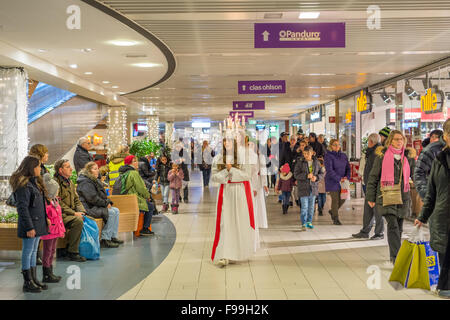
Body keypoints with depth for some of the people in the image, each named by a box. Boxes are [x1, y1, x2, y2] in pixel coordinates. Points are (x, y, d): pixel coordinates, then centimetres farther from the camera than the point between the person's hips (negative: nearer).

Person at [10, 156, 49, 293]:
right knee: (28, 252, -1)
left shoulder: (34, 182, 14)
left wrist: (45, 219, 17)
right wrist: (29, 227, -21)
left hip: (38, 223, 10)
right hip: (30, 225, -9)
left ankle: (34, 279, 23)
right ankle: (27, 283, 7)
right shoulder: (23, 185, -17)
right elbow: (22, 208, -20)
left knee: (33, 252, 15)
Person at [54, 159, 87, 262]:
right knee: (78, 221, -31)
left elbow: (76, 200, 19)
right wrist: (74, 213, -17)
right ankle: (72, 252, -21)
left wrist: (81, 211, 0)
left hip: (71, 214, 8)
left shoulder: (70, 182, 18)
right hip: (61, 215, -8)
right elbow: (59, 204, -16)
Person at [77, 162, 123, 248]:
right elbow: (92, 198, -22)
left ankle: (113, 237, 1)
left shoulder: (95, 180, 19)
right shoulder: (85, 182, -15)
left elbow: (102, 195, 23)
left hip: (96, 206, 11)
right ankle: (105, 240, -19)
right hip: (88, 208, -11)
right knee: (111, 213, -20)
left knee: (116, 210, 2)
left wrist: (108, 202, 4)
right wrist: (106, 204, -14)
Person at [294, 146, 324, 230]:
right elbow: (296, 175, -10)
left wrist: (316, 177, -14)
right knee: (304, 207, -7)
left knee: (311, 206, 11)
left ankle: (309, 222, 23)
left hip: (313, 187, 4)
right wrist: (307, 176, -22)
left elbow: (321, 173, 8)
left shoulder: (316, 162, 5)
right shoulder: (300, 163, -5)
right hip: (303, 187, -4)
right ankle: (303, 224, -3)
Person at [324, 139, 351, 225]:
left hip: (343, 181, 6)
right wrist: (339, 178, -19)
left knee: (342, 199, 7)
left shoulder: (343, 156, 11)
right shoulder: (328, 156, -8)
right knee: (335, 199, -5)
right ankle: (335, 219, 7)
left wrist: (347, 177, -8)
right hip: (332, 181, -6)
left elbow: (348, 168, 11)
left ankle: (332, 211, 33)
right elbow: (329, 170, -15)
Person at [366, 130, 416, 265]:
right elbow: (373, 176, 3)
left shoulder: (408, 156, 9)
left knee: (399, 227, 11)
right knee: (393, 225, -14)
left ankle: (394, 255, 26)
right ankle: (396, 257, -15)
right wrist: (370, 197, 1)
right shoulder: (382, 155, 0)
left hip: (403, 197, 4)